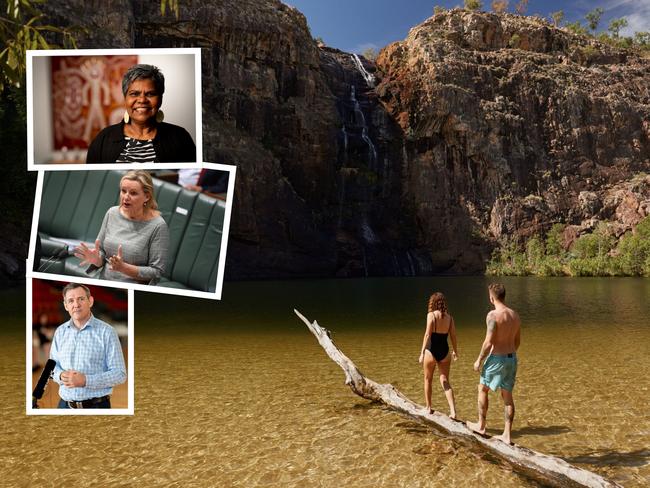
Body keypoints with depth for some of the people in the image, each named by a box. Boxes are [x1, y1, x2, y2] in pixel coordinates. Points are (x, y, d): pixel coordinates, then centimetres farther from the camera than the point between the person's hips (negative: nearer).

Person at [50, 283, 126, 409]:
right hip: (65, 404, 4)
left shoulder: (106, 332, -10)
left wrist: (86, 381, -22)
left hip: (96, 404, -4)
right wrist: (61, 375, -8)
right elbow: (53, 365, 14)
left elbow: (120, 374, -12)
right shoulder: (60, 332, 6)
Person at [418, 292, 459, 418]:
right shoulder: (449, 317, 3)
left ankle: (428, 408, 25)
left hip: (431, 350, -3)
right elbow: (453, 336, 6)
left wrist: (422, 352, -15)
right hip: (444, 351, 3)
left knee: (428, 380, 16)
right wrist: (455, 351, 21)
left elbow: (427, 335, -16)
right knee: (445, 381, 7)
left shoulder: (431, 315, -10)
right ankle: (453, 411, -5)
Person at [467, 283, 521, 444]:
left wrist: (479, 360, -9)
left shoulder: (493, 315, -18)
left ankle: (481, 425, 26)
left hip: (496, 358, -7)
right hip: (512, 358, 7)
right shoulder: (515, 315, 5)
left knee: (482, 389, 14)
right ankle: (507, 434, 15)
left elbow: (488, 342, -20)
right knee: (507, 396, 11)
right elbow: (517, 341, 13)